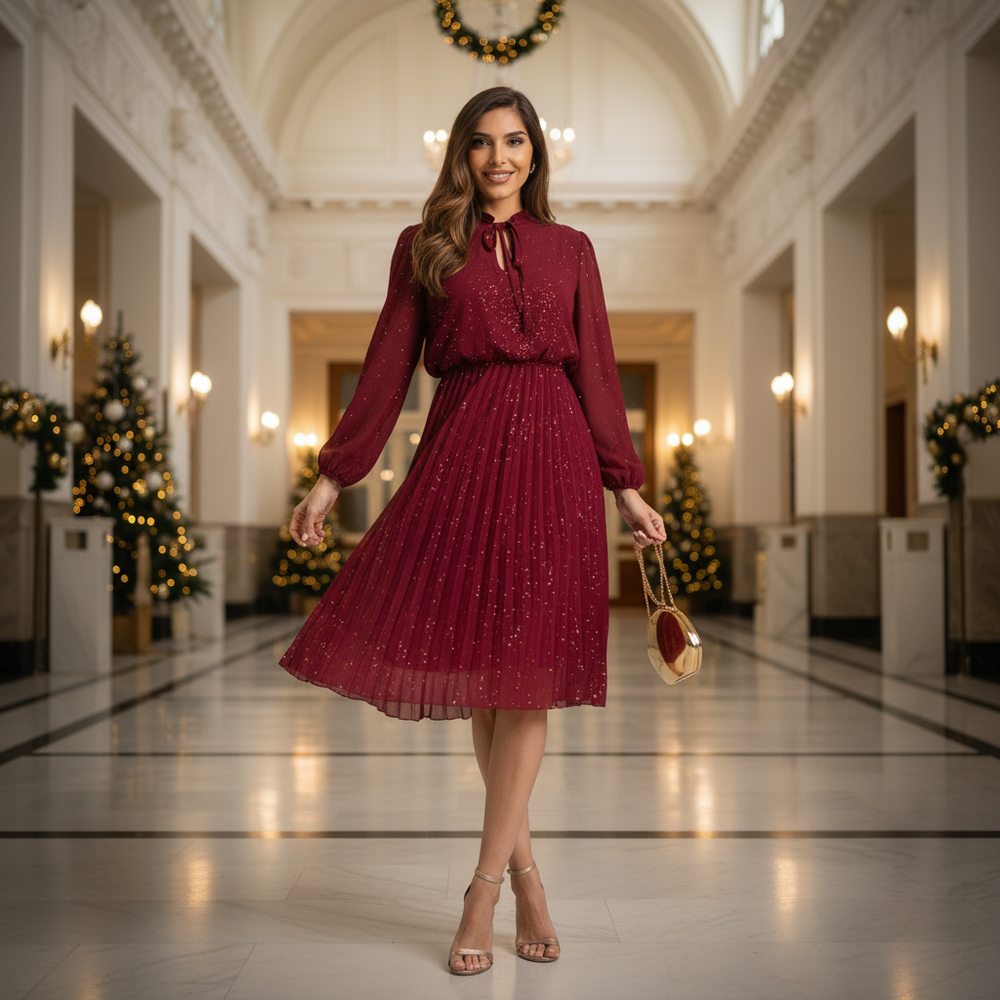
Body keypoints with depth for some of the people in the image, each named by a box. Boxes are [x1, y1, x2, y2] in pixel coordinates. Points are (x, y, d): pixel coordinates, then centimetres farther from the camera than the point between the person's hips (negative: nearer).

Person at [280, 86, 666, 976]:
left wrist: (627, 487, 8)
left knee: (529, 670, -4)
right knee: (475, 666, 1)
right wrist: (332, 478, 2)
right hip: (462, 456, 0)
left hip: (553, 456, 1)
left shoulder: (570, 250, 13)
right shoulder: (424, 248, 10)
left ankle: (484, 890, 4)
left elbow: (596, 374, 12)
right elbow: (387, 370, 7)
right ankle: (526, 873, 18)